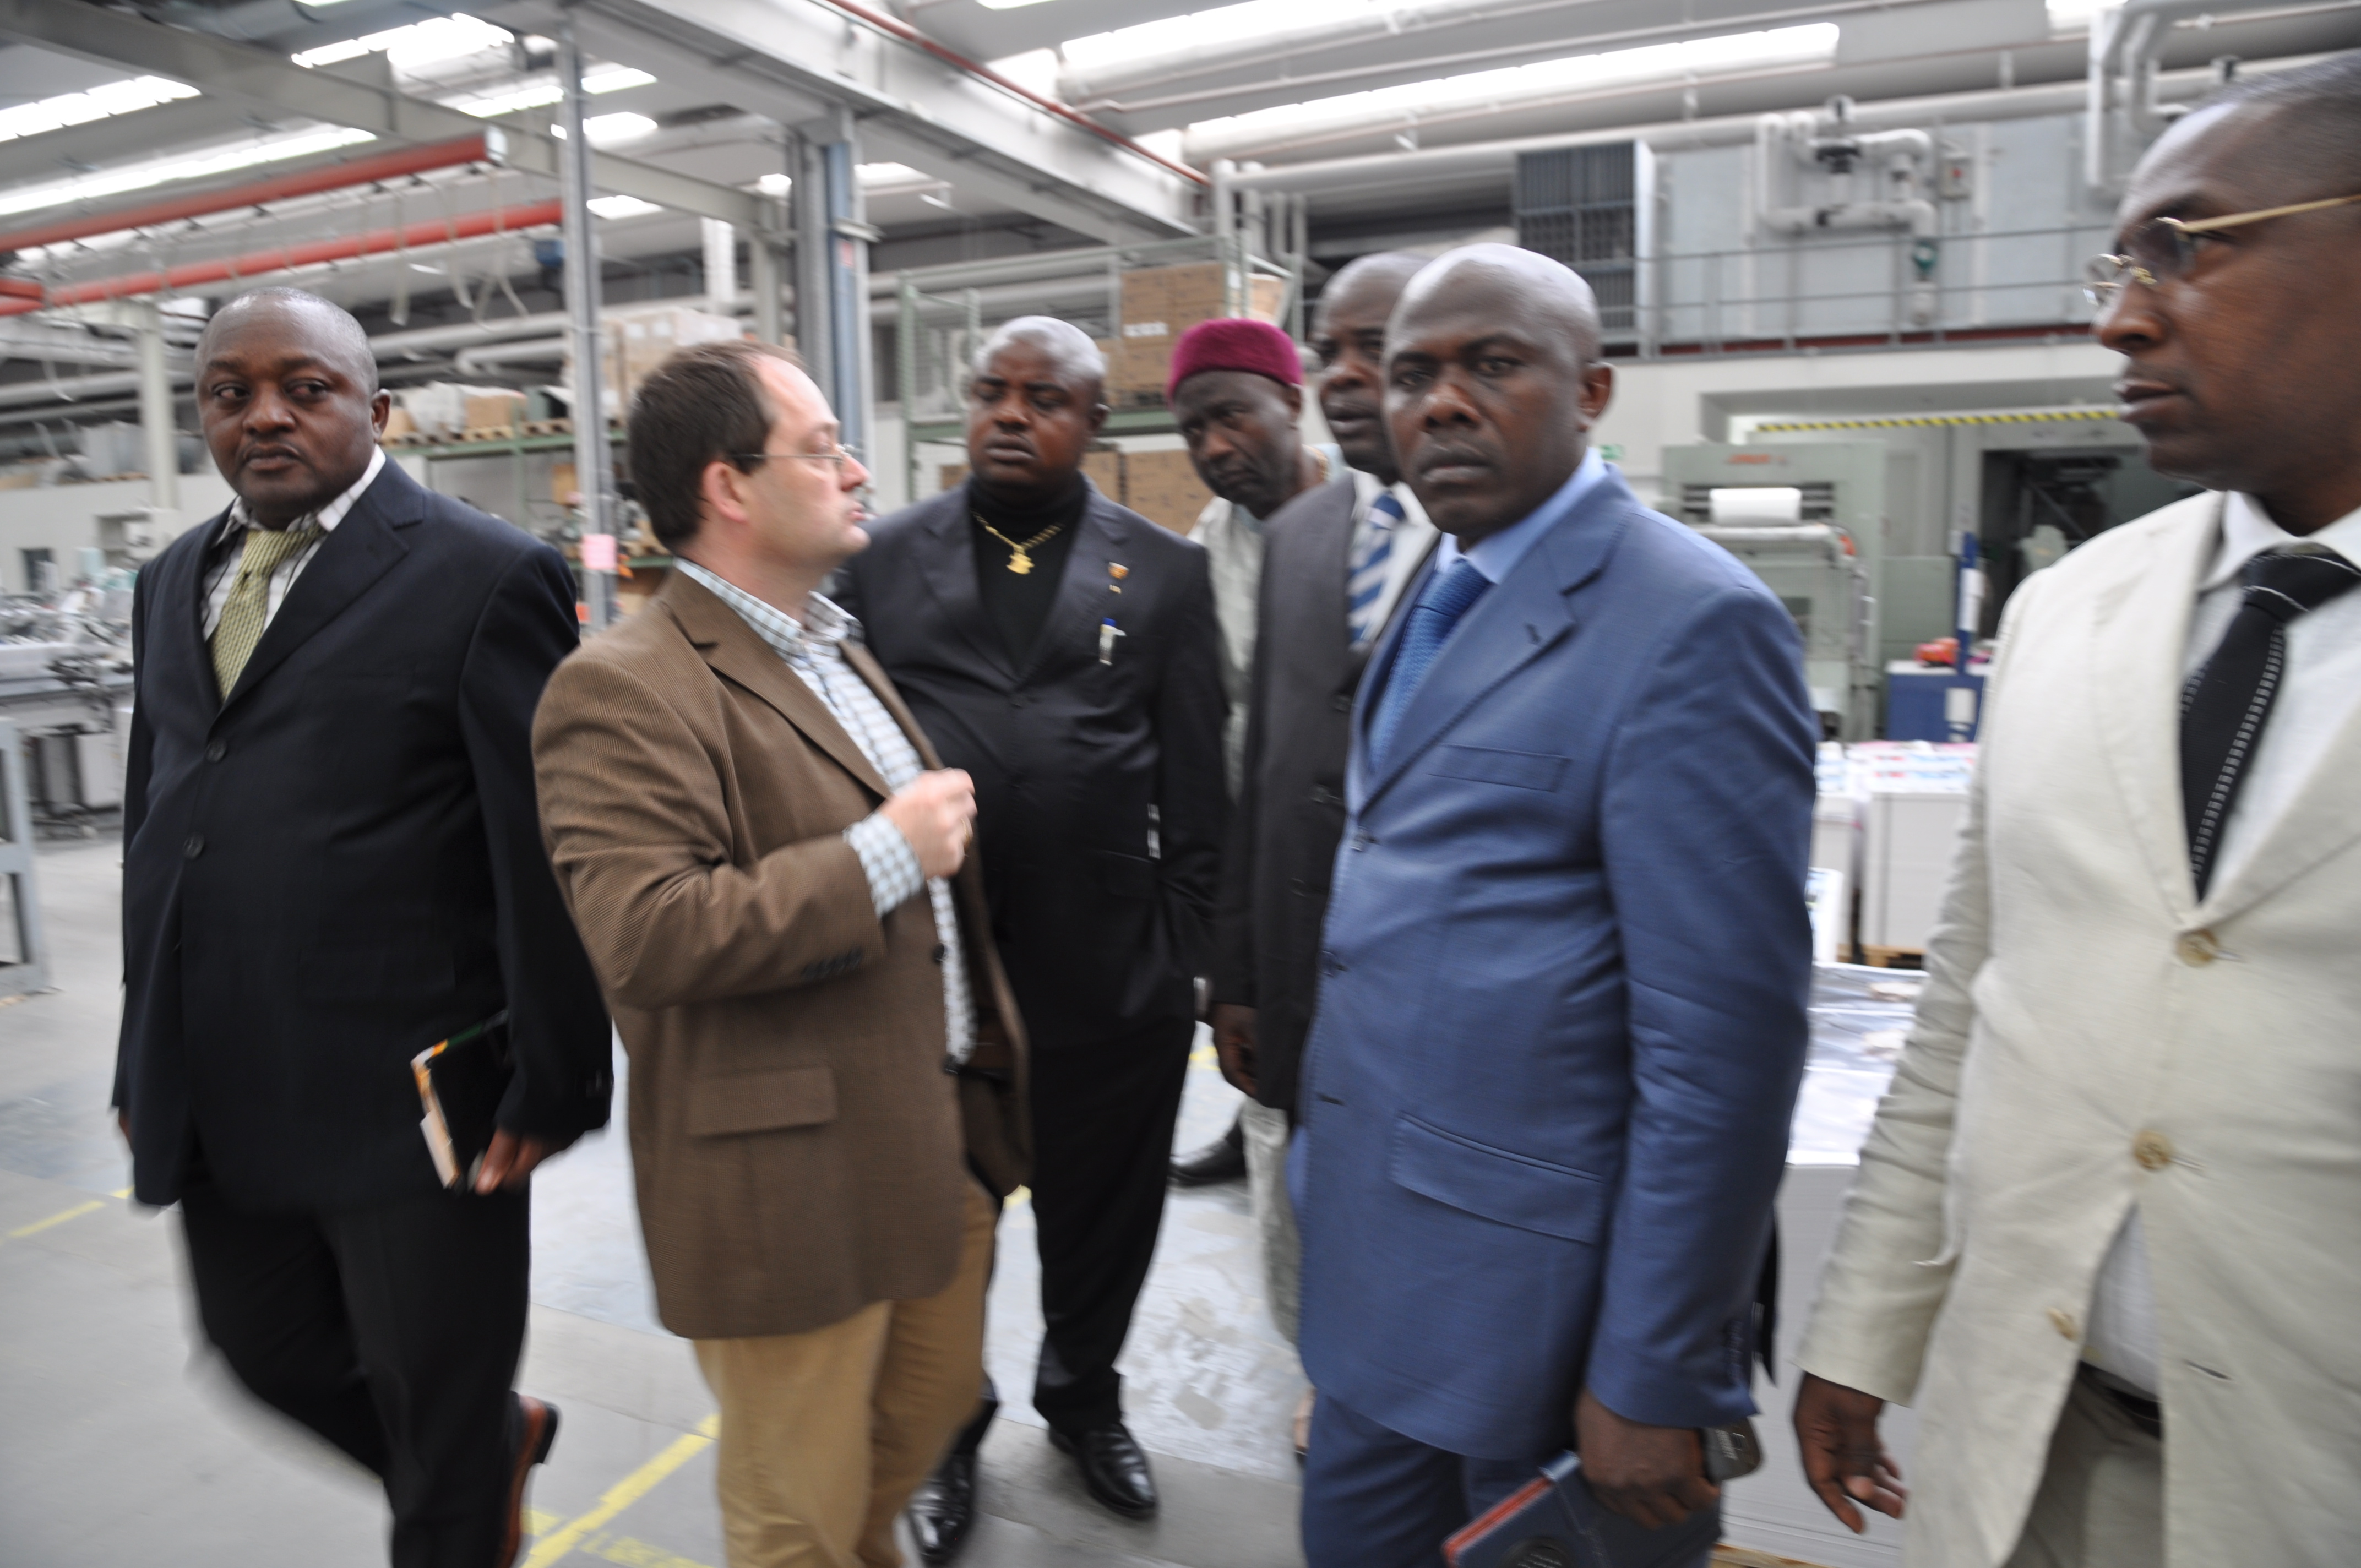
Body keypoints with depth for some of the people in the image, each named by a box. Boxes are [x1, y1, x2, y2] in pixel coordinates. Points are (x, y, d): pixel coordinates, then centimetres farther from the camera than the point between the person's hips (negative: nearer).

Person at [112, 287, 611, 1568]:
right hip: (219, 1106, 7)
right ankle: (501, 1441, 47)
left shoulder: (485, 577, -10)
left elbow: (547, 855, -12)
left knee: (440, 1424, 10)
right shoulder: (174, 583, 12)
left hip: (413, 1103, -7)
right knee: (266, 1352, 21)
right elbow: (152, 824, 16)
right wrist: (145, 1057, 16)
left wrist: (550, 1085, -12)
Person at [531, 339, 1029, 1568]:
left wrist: (985, 1035, 20)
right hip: (795, 1183, -8)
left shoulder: (836, 648, 12)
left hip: (943, 1141, 9)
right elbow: (647, 938, -30)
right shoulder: (625, 691, -19)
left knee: (932, 1409, 27)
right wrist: (883, 854, -24)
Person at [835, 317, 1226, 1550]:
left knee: (1101, 1218, 18)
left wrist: (1185, 949, 0)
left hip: (1111, 972, 0)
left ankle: (1084, 1401, 46)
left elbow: (1194, 788, 2)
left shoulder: (1165, 573, 2)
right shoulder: (884, 560, 3)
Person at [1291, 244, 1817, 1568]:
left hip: (1547, 1301, -8)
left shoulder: (1689, 622, -18)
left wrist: (1653, 1382, -16)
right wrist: (1325, 1146, 14)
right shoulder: (1440, 600, 10)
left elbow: (1723, 1039, -20)